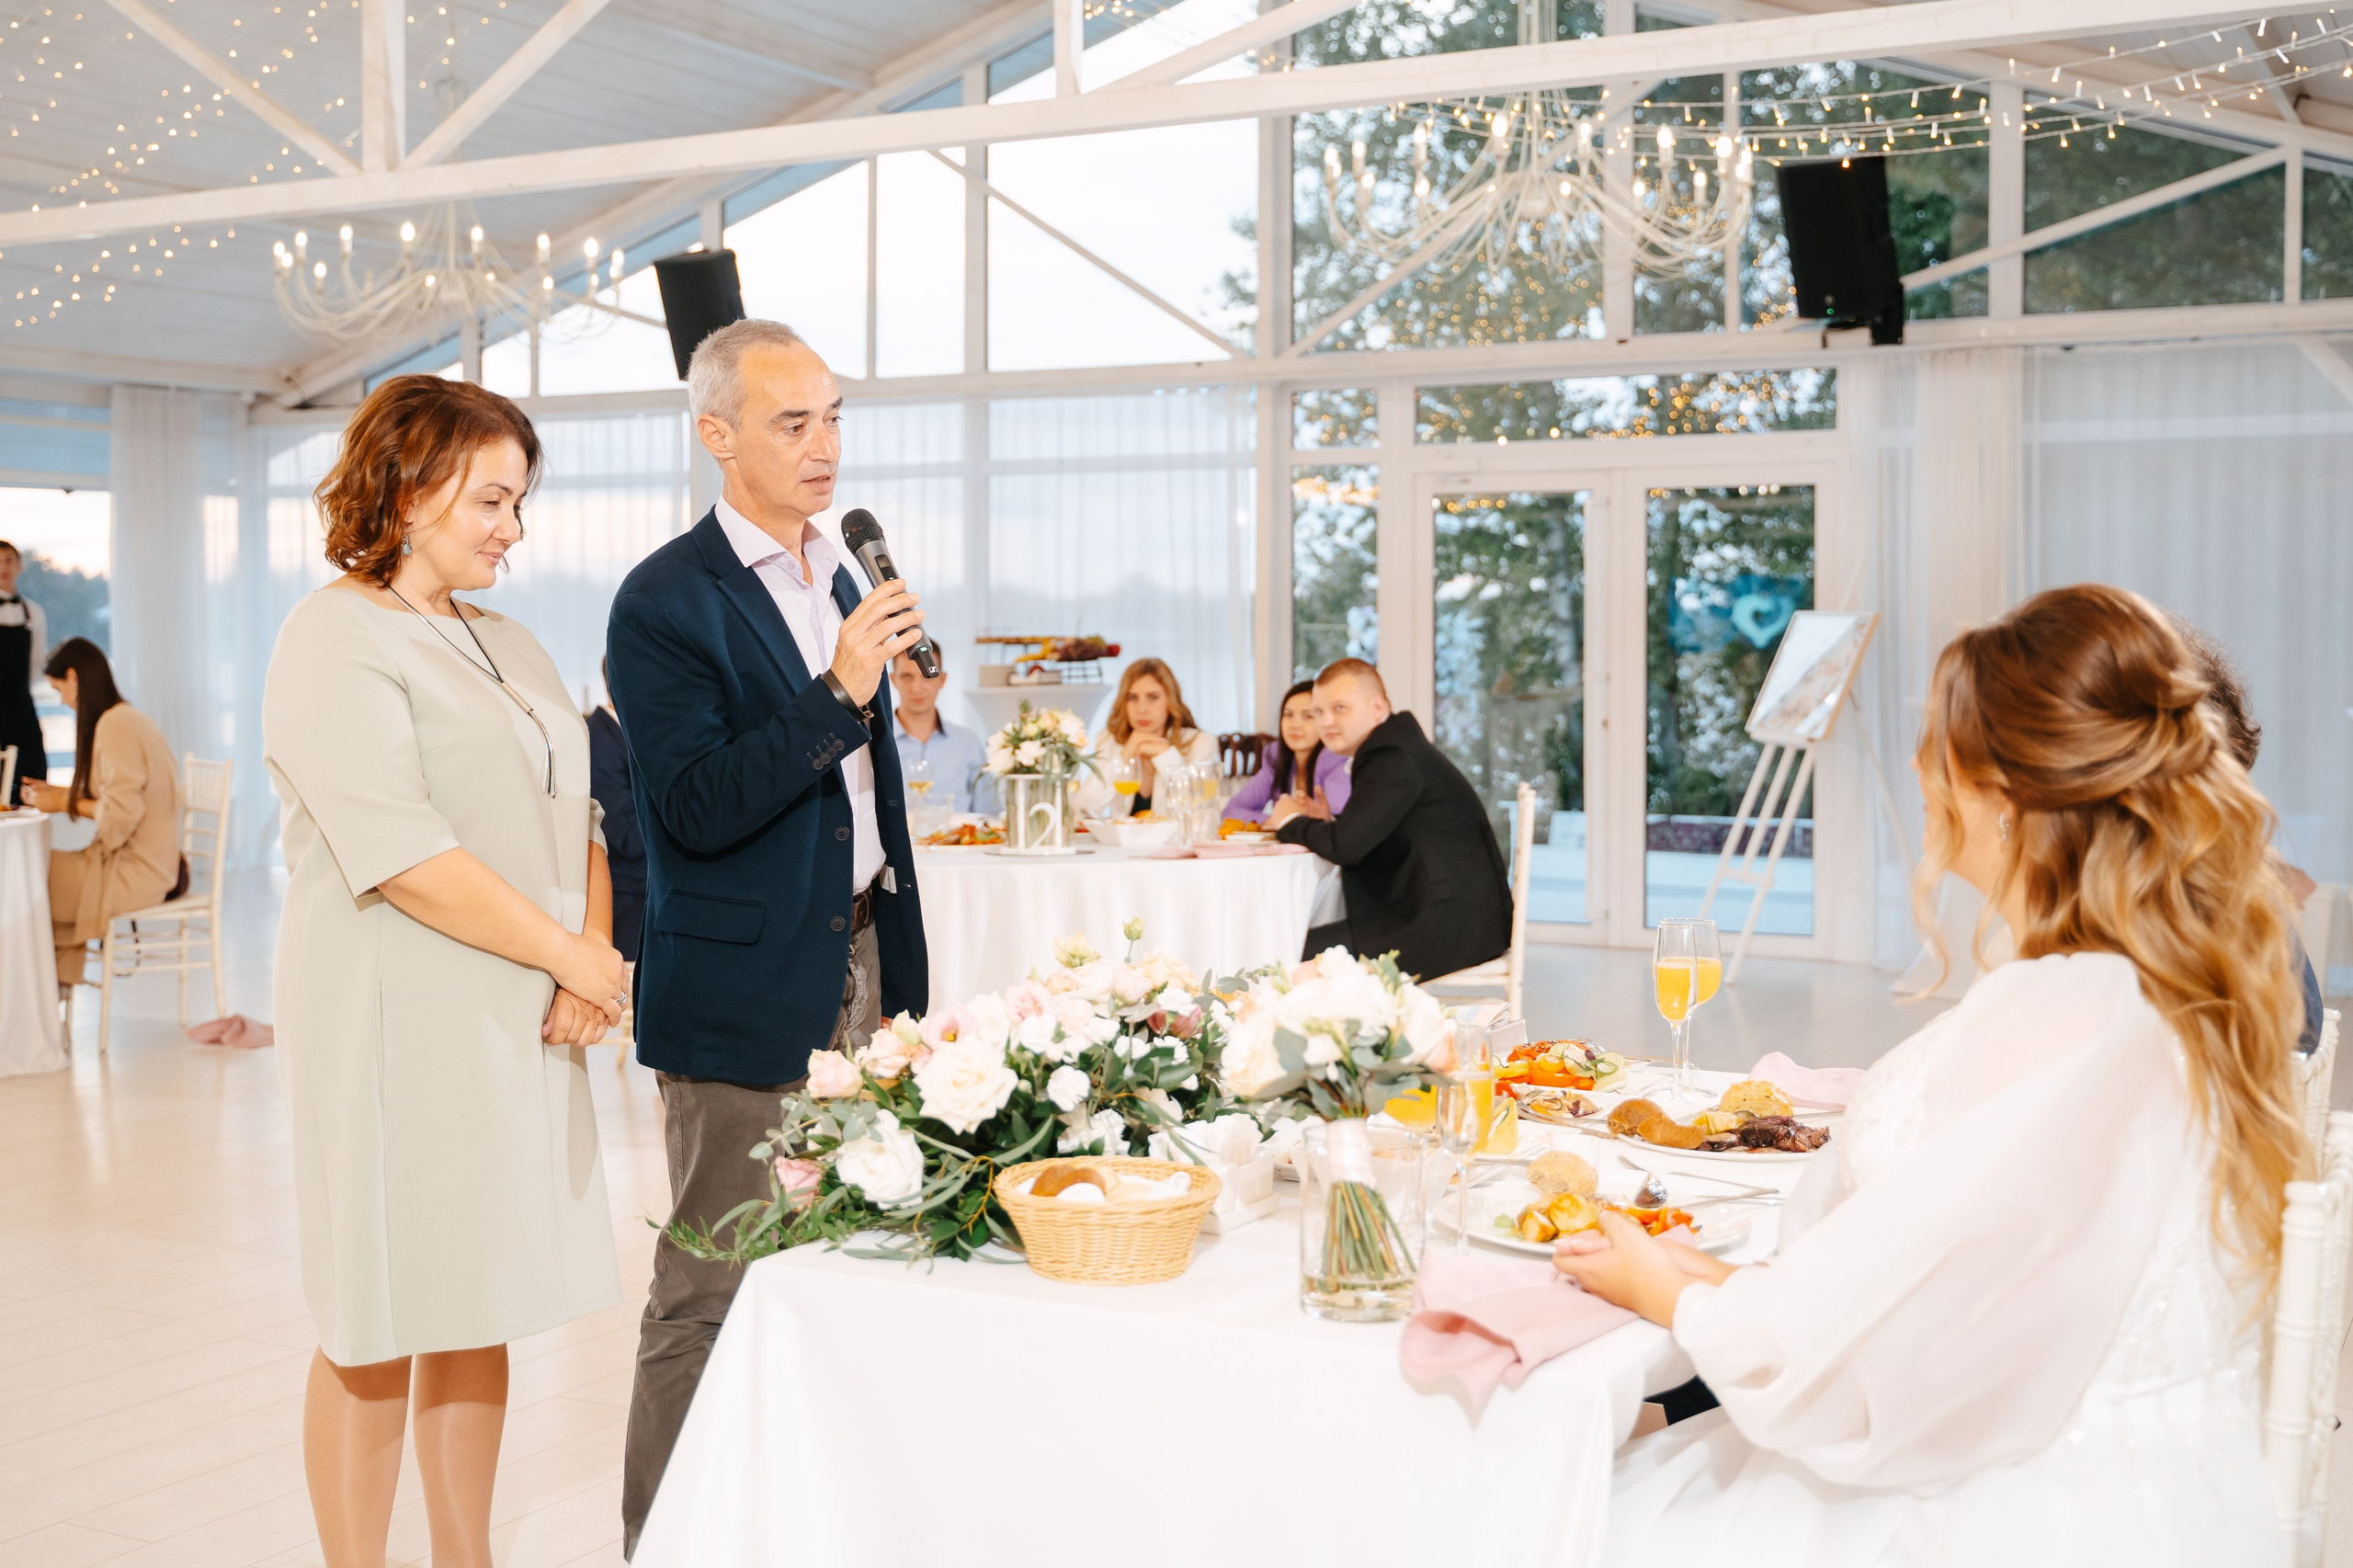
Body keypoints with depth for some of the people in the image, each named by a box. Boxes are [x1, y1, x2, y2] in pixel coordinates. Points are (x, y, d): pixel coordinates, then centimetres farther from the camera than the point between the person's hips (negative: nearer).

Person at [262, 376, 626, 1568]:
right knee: (377, 1329, 1)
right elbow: (401, 856, -19)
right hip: (399, 1022, -7)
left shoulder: (507, 645, 16)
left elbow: (576, 814, 12)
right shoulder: (337, 640, -9)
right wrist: (579, 958, -16)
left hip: (524, 1023, 8)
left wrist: (590, 966, -5)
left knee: (481, 1307, 13)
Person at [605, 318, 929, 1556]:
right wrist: (839, 695, -25)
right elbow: (697, 810, -19)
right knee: (709, 1295, 0)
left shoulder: (839, 584, 15)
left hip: (857, 963, 7)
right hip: (747, 991, -7)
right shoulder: (666, 602, -9)